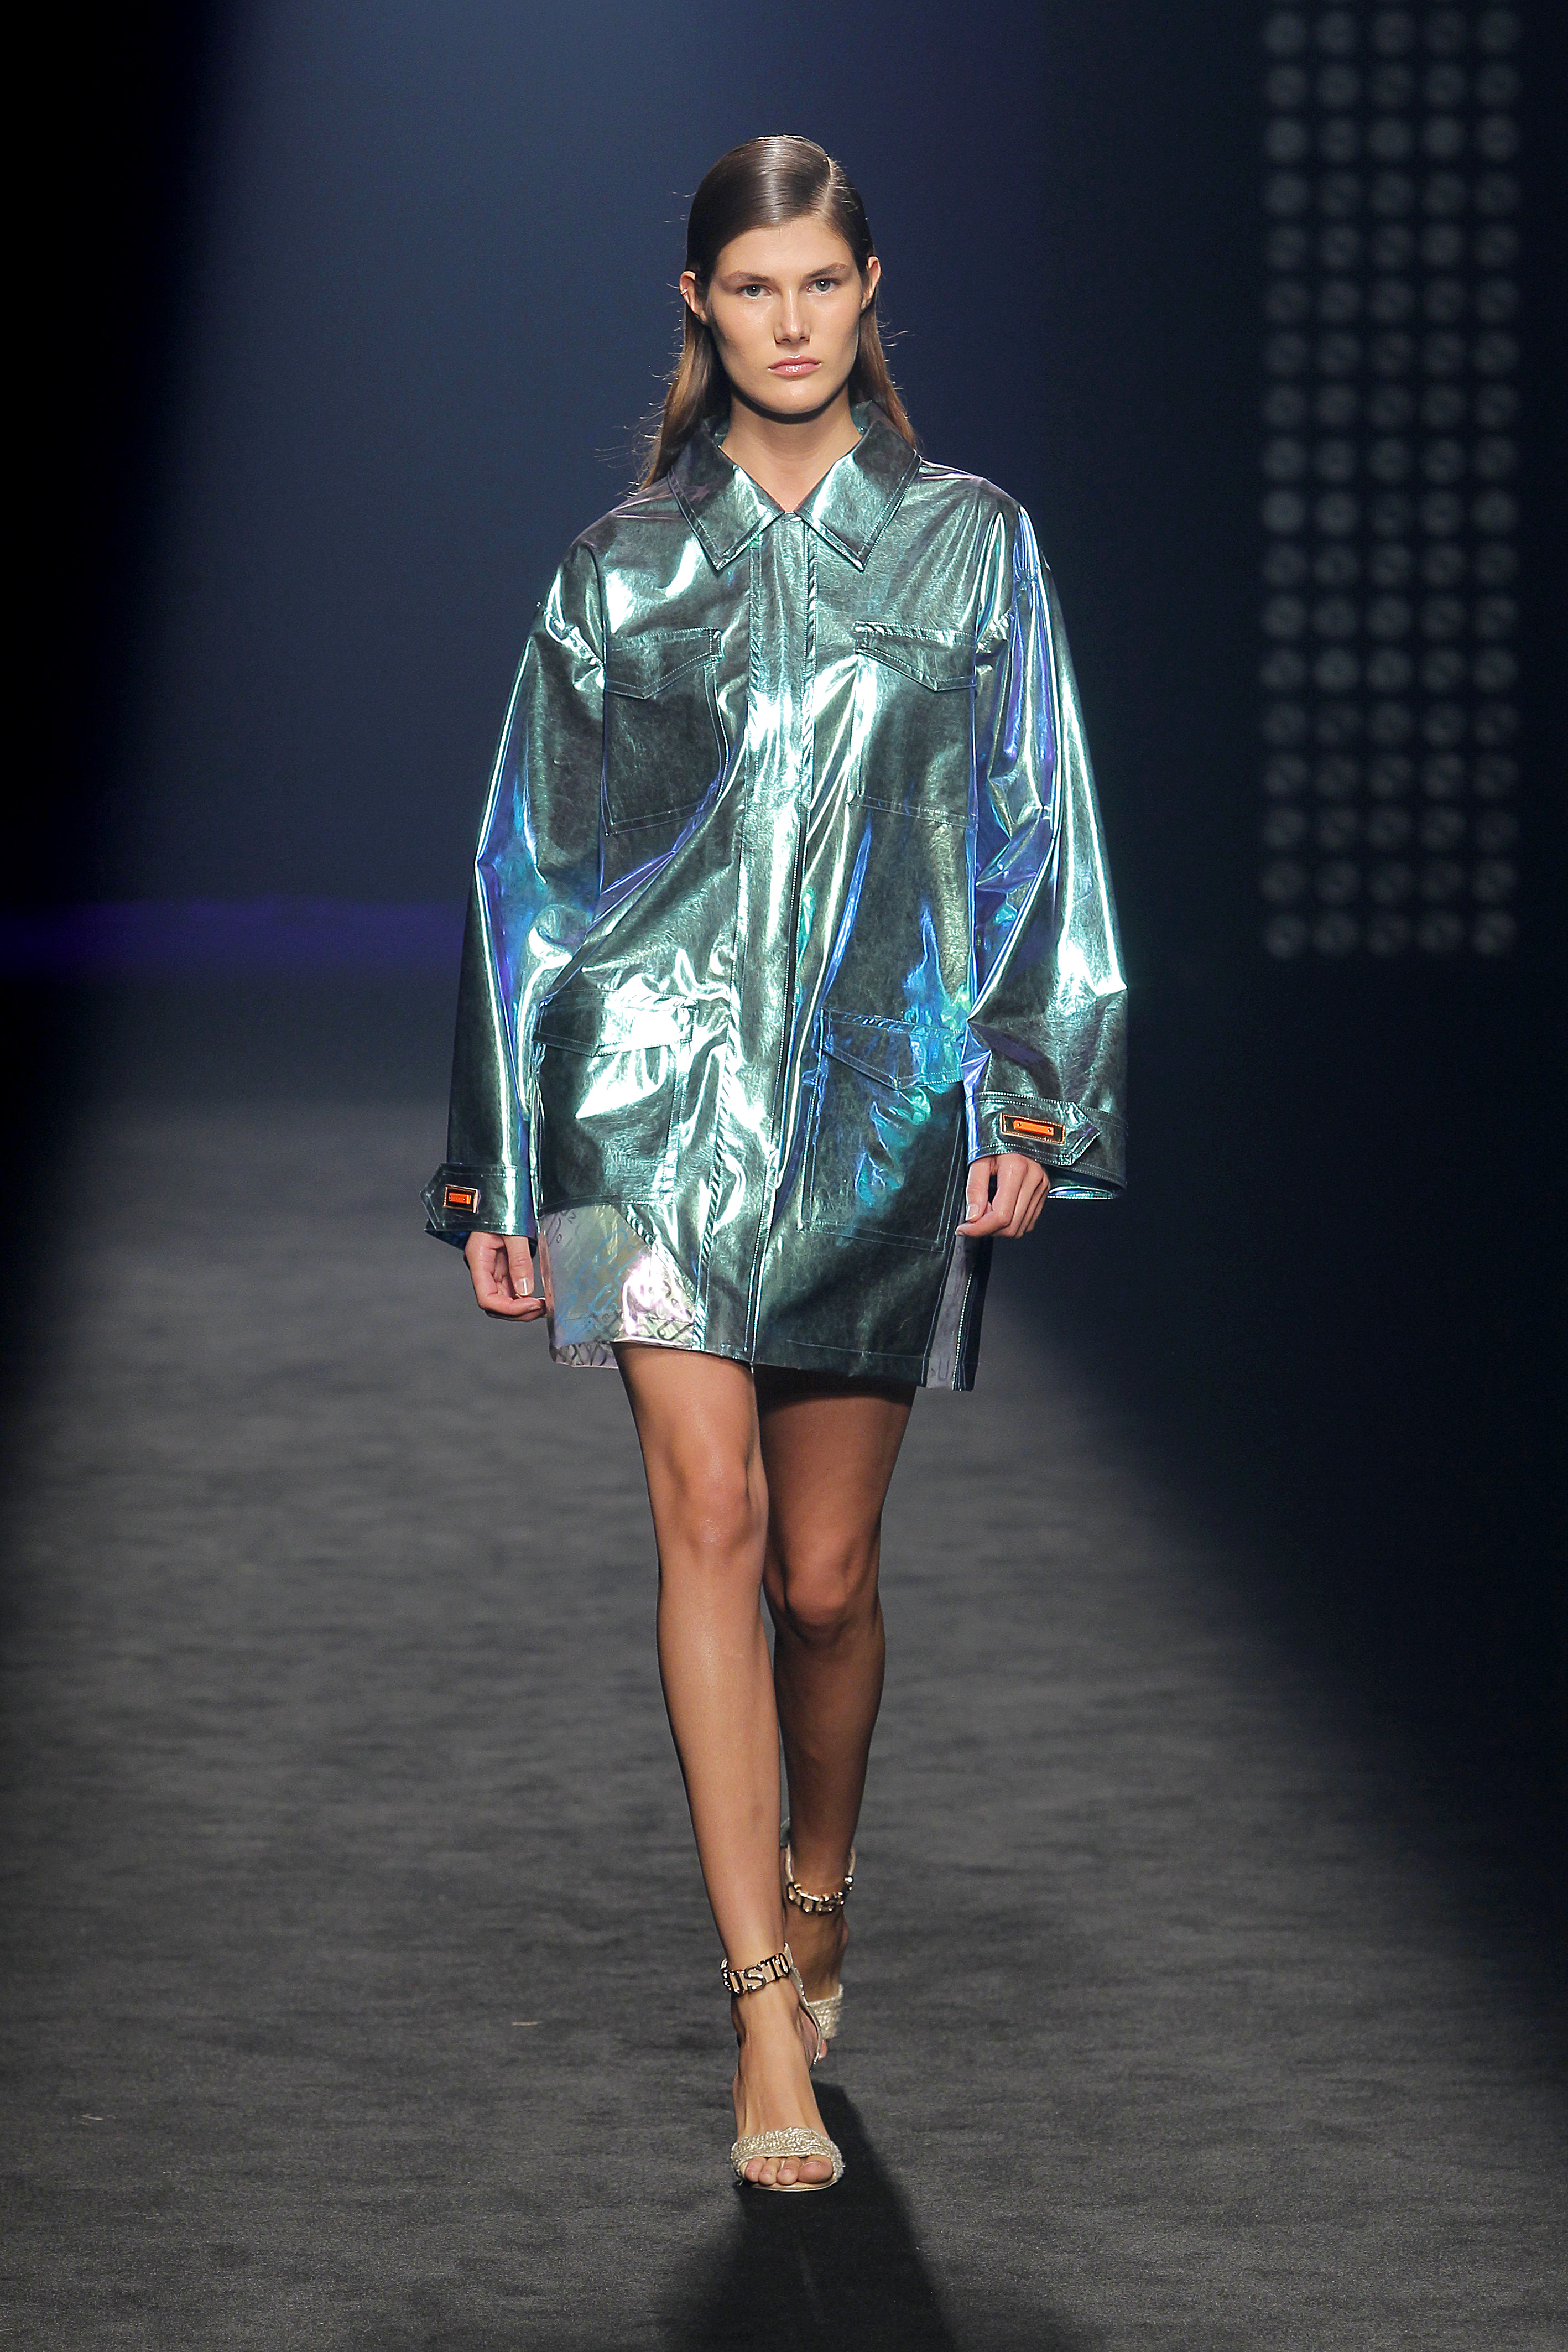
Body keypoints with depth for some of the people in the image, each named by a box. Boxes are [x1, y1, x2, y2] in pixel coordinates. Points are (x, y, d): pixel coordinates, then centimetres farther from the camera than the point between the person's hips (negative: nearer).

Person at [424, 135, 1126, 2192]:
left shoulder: (971, 546, 8)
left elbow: (1037, 839, 6)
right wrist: (496, 1170, 7)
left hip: (882, 1099, 1)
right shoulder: (620, 568, 8)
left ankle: (815, 1884, 34)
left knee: (825, 1572, 5)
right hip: (660, 1082, 0)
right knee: (709, 1516, -14)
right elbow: (535, 865, 10)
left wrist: (1032, 1095, -6)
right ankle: (770, 2017, -15)